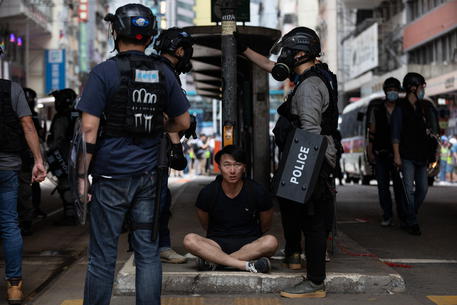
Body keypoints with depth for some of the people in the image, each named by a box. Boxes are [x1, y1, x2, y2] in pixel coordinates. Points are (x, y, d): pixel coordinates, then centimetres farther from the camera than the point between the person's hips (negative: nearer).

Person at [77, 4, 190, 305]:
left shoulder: (104, 72, -7)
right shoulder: (164, 73, 5)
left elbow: (89, 128, -11)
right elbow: (183, 123, 10)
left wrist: (82, 174, -6)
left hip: (111, 176, -3)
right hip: (149, 176, 4)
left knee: (103, 256, 3)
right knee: (148, 252, 8)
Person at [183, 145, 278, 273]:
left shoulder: (258, 192, -5)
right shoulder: (207, 193, -4)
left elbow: (266, 225, 9)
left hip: (249, 243, 0)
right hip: (217, 244, 0)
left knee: (271, 242, -32)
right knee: (189, 240, -29)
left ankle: (213, 260, -29)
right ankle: (246, 265, -36)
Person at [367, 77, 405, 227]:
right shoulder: (377, 110, 8)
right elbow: (371, 132, 8)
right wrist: (370, 152, 2)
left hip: (397, 153, -1)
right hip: (380, 154, 1)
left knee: (399, 185, -5)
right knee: (383, 185, 1)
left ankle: (403, 216, 2)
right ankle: (387, 216, 8)